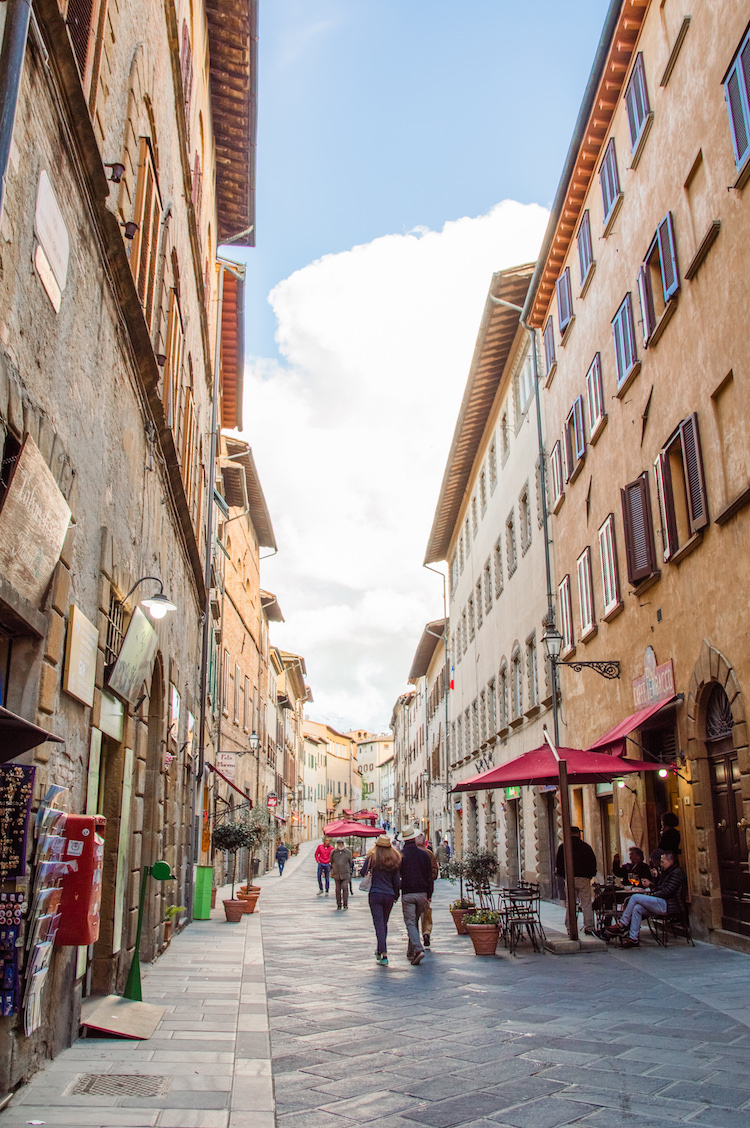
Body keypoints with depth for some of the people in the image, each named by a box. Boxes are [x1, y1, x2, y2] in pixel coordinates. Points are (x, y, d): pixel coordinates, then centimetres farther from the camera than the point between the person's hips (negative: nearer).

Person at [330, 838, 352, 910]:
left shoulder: (348, 852, 6)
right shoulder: (333, 852, 6)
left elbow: (350, 863, 15)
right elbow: (331, 863, 18)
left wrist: (350, 873, 13)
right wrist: (331, 872, 14)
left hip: (345, 874, -2)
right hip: (337, 874, 2)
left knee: (345, 887, -16)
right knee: (338, 890, 4)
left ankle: (345, 904, -8)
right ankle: (339, 905, 15)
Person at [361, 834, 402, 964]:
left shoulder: (372, 858, -5)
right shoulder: (395, 860, 2)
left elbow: (363, 873, 0)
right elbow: (397, 881, 3)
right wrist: (396, 896, 15)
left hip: (375, 894, -3)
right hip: (389, 895, 3)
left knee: (379, 924, -4)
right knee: (384, 923, 20)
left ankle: (384, 955, -14)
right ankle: (380, 950, 32)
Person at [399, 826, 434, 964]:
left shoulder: (400, 855, -5)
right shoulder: (424, 854, 3)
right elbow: (430, 876, 7)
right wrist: (428, 896, 13)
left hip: (407, 894, -3)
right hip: (422, 893, 3)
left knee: (410, 922, 0)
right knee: (415, 921, 17)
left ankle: (418, 949, -19)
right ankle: (411, 951, 25)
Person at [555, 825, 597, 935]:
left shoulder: (563, 847, 4)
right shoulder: (586, 847, 3)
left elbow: (559, 863, 6)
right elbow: (593, 861, 8)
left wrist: (561, 875, 18)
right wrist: (590, 874, 18)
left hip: (570, 879, 1)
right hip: (584, 878, 0)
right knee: (586, 904, 3)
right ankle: (589, 928, 0)